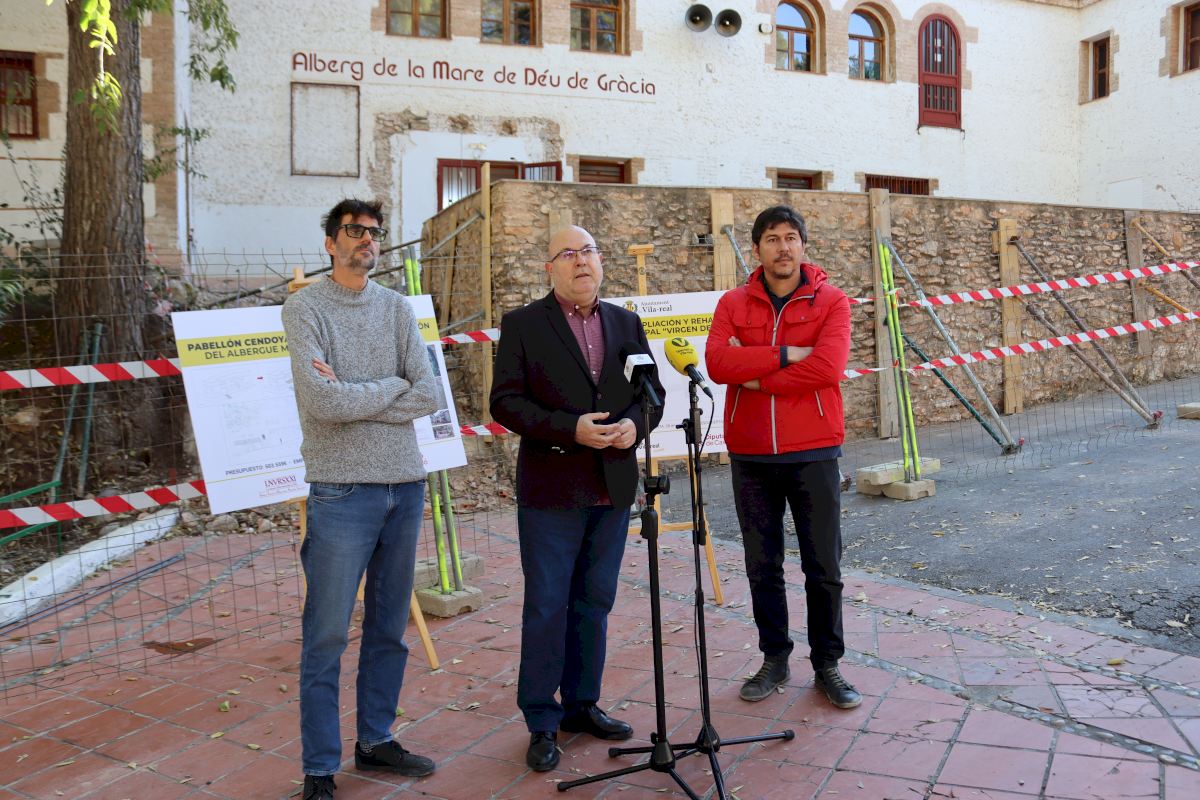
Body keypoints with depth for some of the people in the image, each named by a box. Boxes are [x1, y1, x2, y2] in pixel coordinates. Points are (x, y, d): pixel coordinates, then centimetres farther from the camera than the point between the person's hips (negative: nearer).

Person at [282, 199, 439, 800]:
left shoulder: (396, 308, 10)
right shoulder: (305, 308, -3)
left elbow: (428, 394, -1)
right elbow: (323, 402, -17)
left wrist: (354, 397, -10)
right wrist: (392, 386, -5)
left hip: (405, 486, 5)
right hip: (342, 491, -5)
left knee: (389, 629, 14)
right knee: (326, 637, 1)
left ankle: (376, 740, 29)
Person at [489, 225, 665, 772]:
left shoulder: (627, 324, 11)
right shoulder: (523, 325, -3)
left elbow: (653, 393, 12)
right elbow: (505, 402, -9)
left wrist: (635, 424, -10)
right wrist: (571, 429, -20)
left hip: (614, 487, 5)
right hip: (551, 489, -4)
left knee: (594, 602, 14)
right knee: (547, 608, 1)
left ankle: (581, 705, 29)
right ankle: (542, 722, 15)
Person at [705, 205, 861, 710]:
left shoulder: (831, 302, -1)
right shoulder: (734, 304, 5)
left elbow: (827, 368, -17)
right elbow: (716, 363, -12)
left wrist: (754, 377, -12)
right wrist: (786, 354, -17)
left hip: (813, 453, -2)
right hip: (750, 456, 2)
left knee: (824, 568, 6)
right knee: (762, 566, 11)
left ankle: (827, 664, 22)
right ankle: (774, 660, 27)